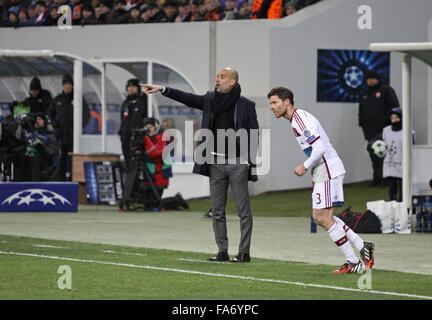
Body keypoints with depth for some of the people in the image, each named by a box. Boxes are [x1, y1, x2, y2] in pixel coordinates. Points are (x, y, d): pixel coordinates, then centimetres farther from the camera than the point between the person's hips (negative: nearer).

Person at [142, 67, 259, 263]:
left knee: (243, 210, -2)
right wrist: (163, 90, -12)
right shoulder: (210, 100, 9)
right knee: (217, 210, 6)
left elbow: (254, 135, -1)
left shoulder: (246, 106, -2)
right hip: (216, 163, 5)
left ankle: (244, 252, 2)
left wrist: (249, 161, -9)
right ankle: (222, 252, 11)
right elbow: (187, 98, -1)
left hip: (238, 164, -5)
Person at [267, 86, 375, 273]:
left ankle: (353, 263, -6)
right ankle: (362, 247, 10)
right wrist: (315, 174, 20)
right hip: (323, 172, 10)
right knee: (319, 217, 10)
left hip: (328, 170, -10)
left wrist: (305, 166, -13)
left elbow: (320, 148, -23)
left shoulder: (300, 119, -15)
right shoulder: (297, 118, 18)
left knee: (323, 218, -10)